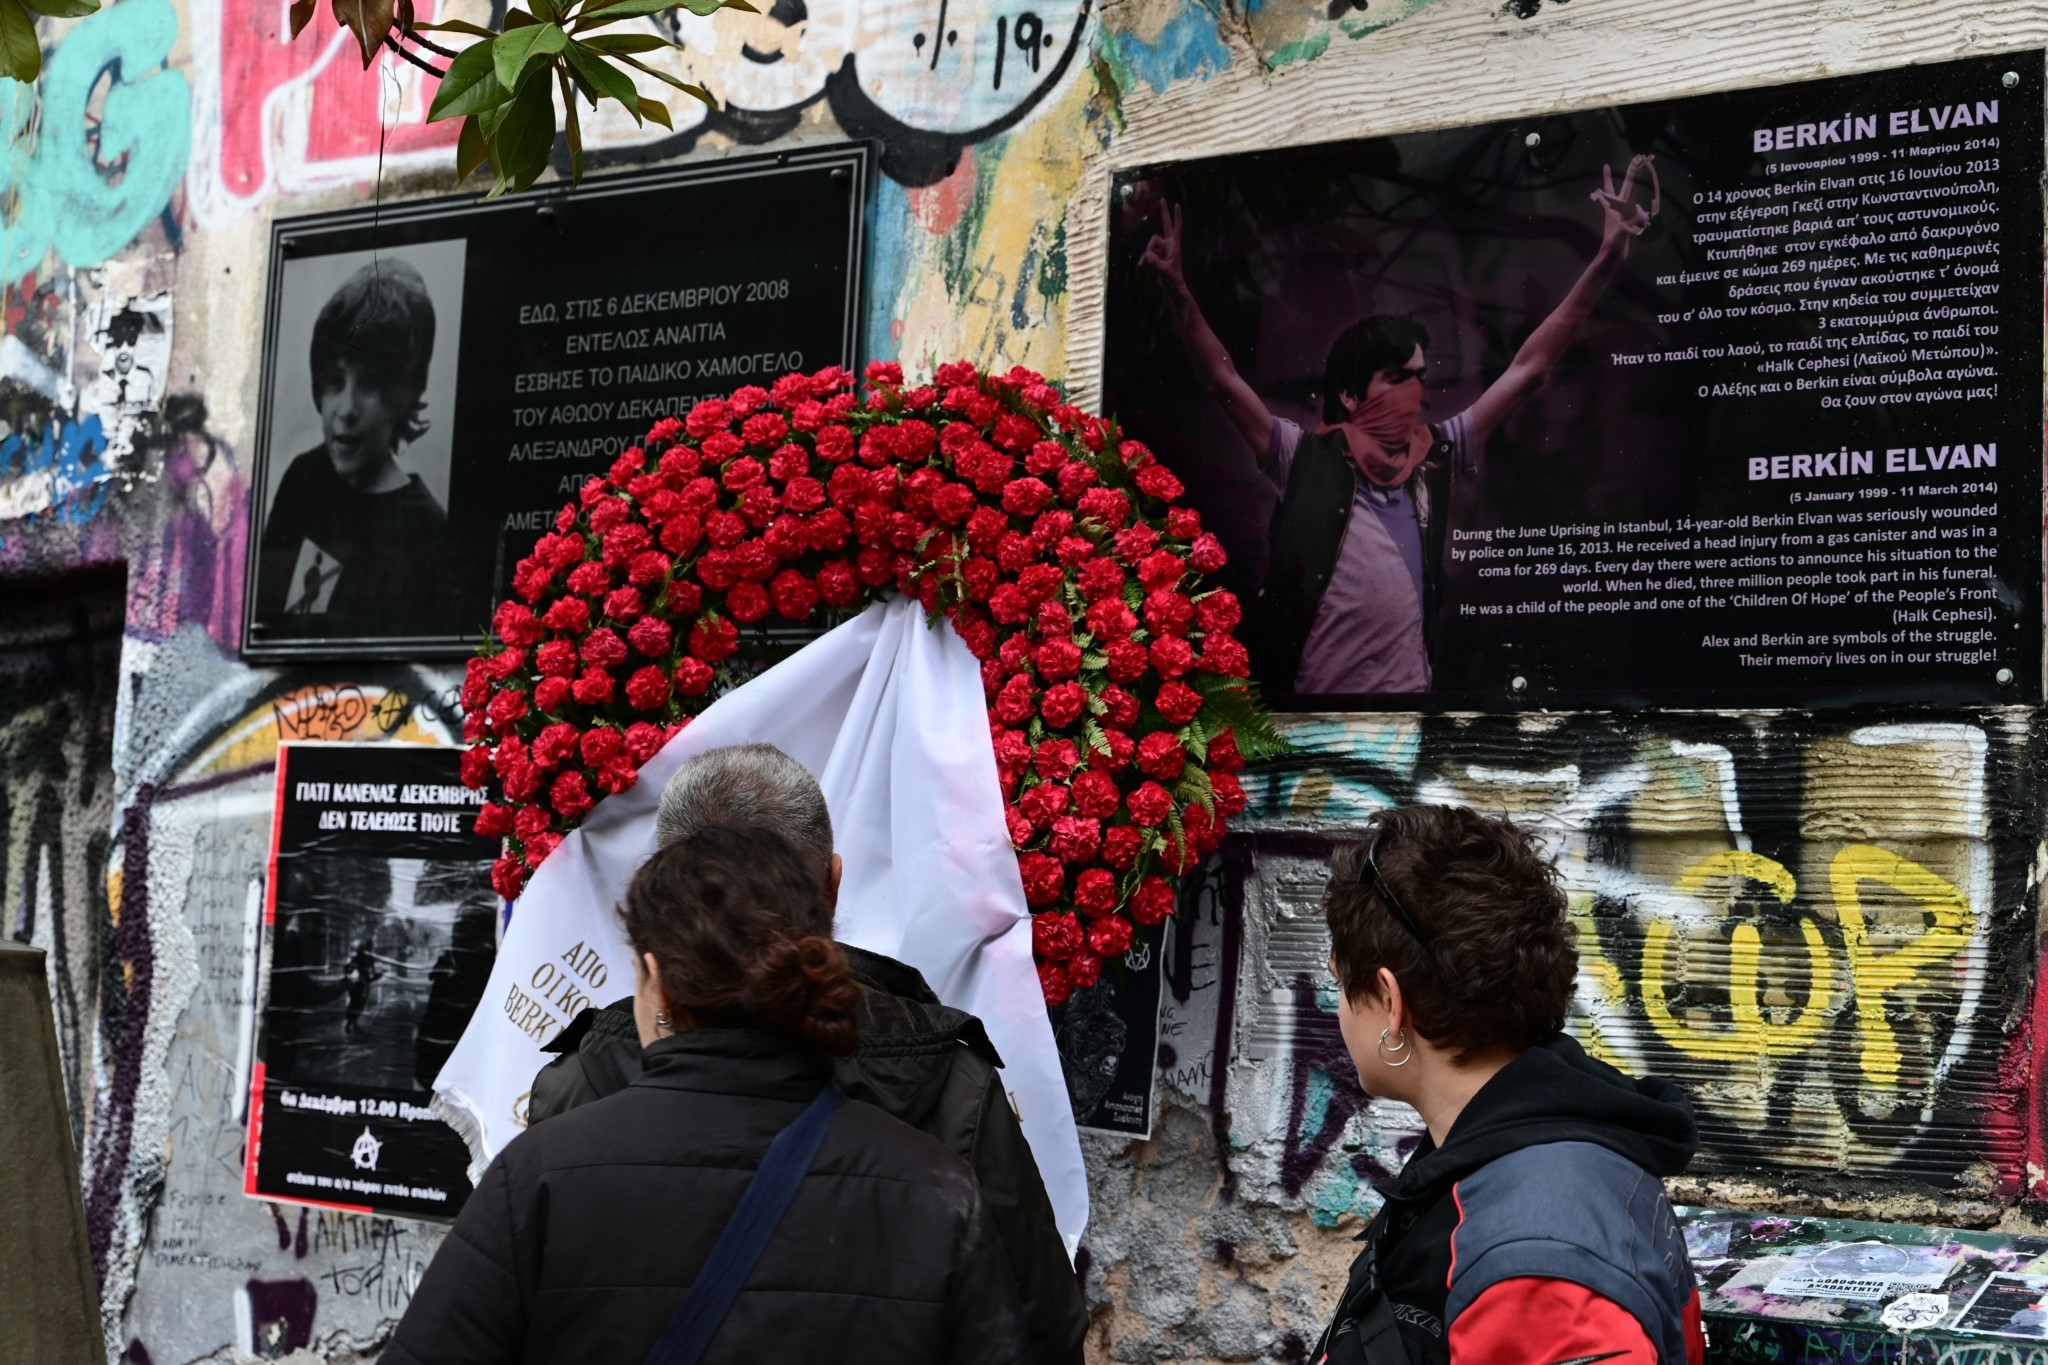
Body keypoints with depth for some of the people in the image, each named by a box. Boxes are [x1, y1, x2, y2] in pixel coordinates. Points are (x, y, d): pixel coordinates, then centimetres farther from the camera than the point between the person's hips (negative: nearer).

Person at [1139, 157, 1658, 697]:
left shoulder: (1438, 460, 6)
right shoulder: (1306, 461, -1)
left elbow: (1526, 370, 5)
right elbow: (1221, 378, -3)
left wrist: (1604, 265, 1)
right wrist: (1176, 289, -14)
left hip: (1408, 689, 3)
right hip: (1309, 688, -3)